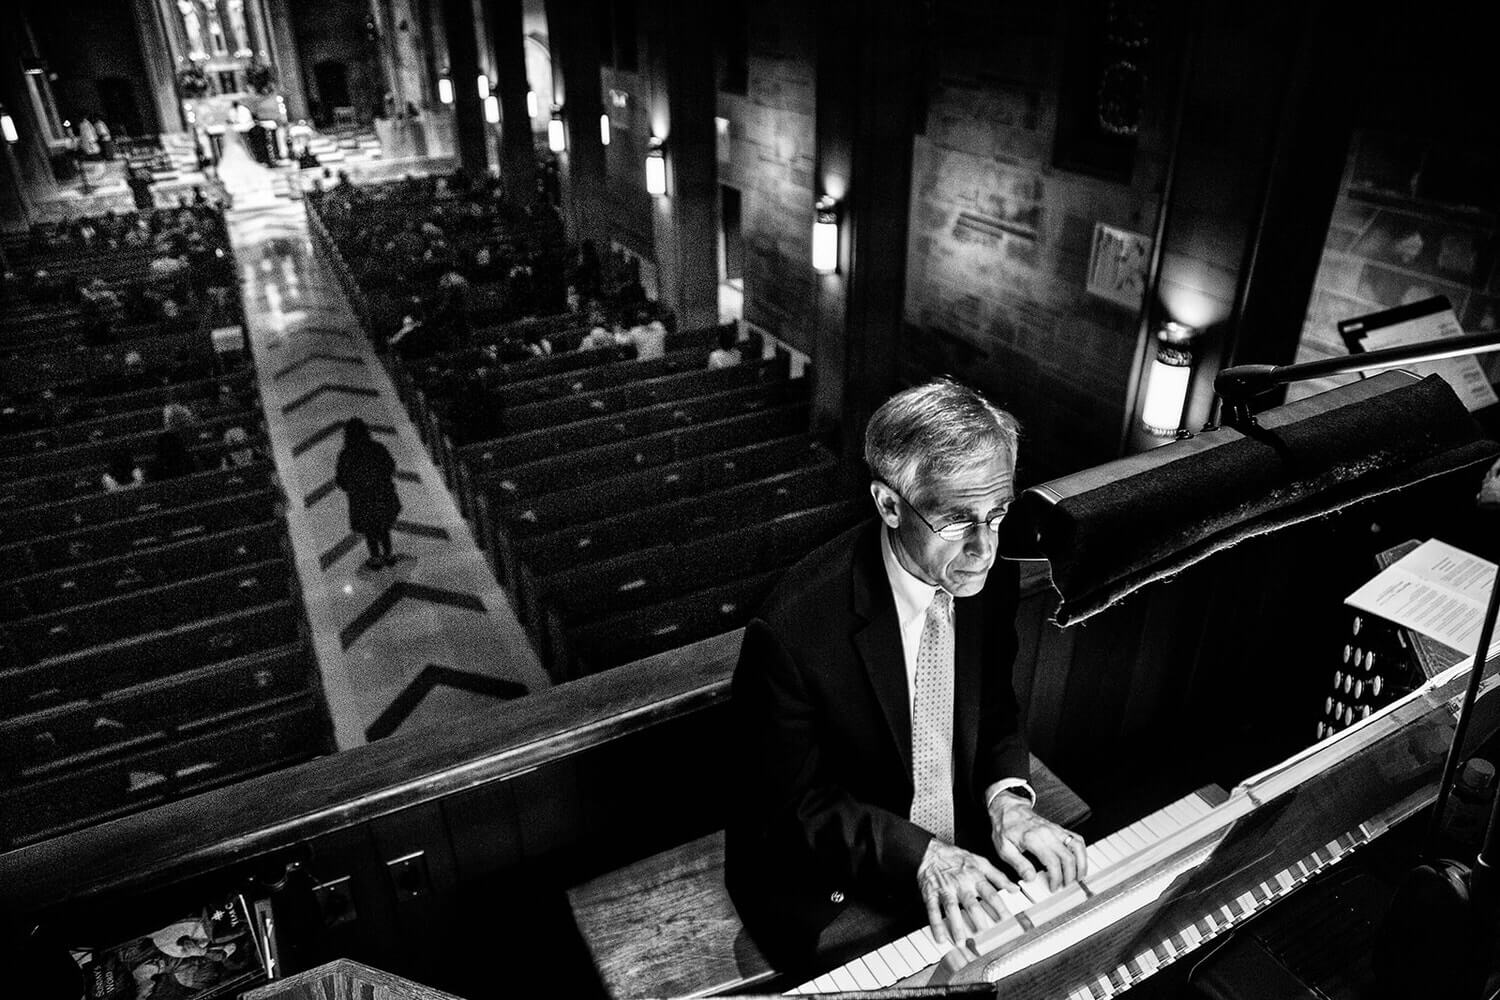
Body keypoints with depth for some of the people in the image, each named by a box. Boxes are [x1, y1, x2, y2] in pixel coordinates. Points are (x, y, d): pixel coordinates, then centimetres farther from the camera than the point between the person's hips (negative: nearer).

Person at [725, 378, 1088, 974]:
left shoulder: (991, 578, -11)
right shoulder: (793, 628, -29)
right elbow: (794, 805, -16)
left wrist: (1006, 795, -13)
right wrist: (920, 855, -26)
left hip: (964, 844, 5)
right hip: (831, 884, -5)